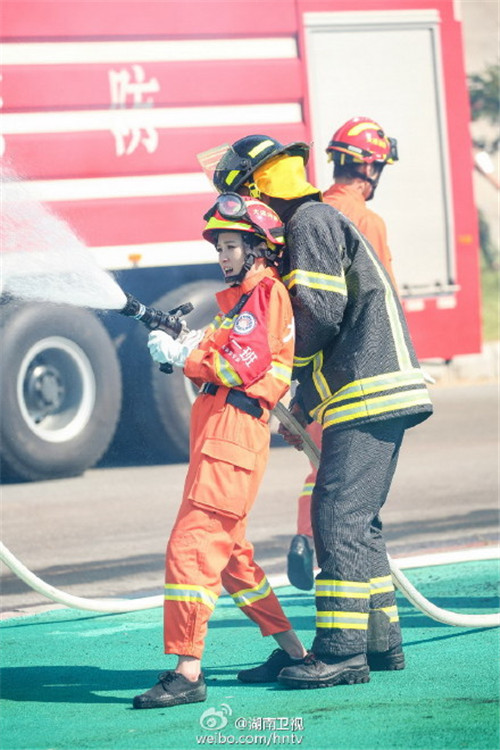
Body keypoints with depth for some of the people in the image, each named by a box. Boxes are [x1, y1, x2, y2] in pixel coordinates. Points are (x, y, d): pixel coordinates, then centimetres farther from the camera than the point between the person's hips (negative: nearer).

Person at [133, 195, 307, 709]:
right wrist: (186, 347, 4)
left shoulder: (269, 293, -6)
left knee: (192, 546, -16)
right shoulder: (239, 298, 25)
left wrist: (180, 354, -11)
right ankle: (290, 648, 27)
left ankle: (188, 671, -20)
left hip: (234, 430, -11)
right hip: (215, 430, 11)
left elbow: (244, 364, -17)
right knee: (227, 550, 18)